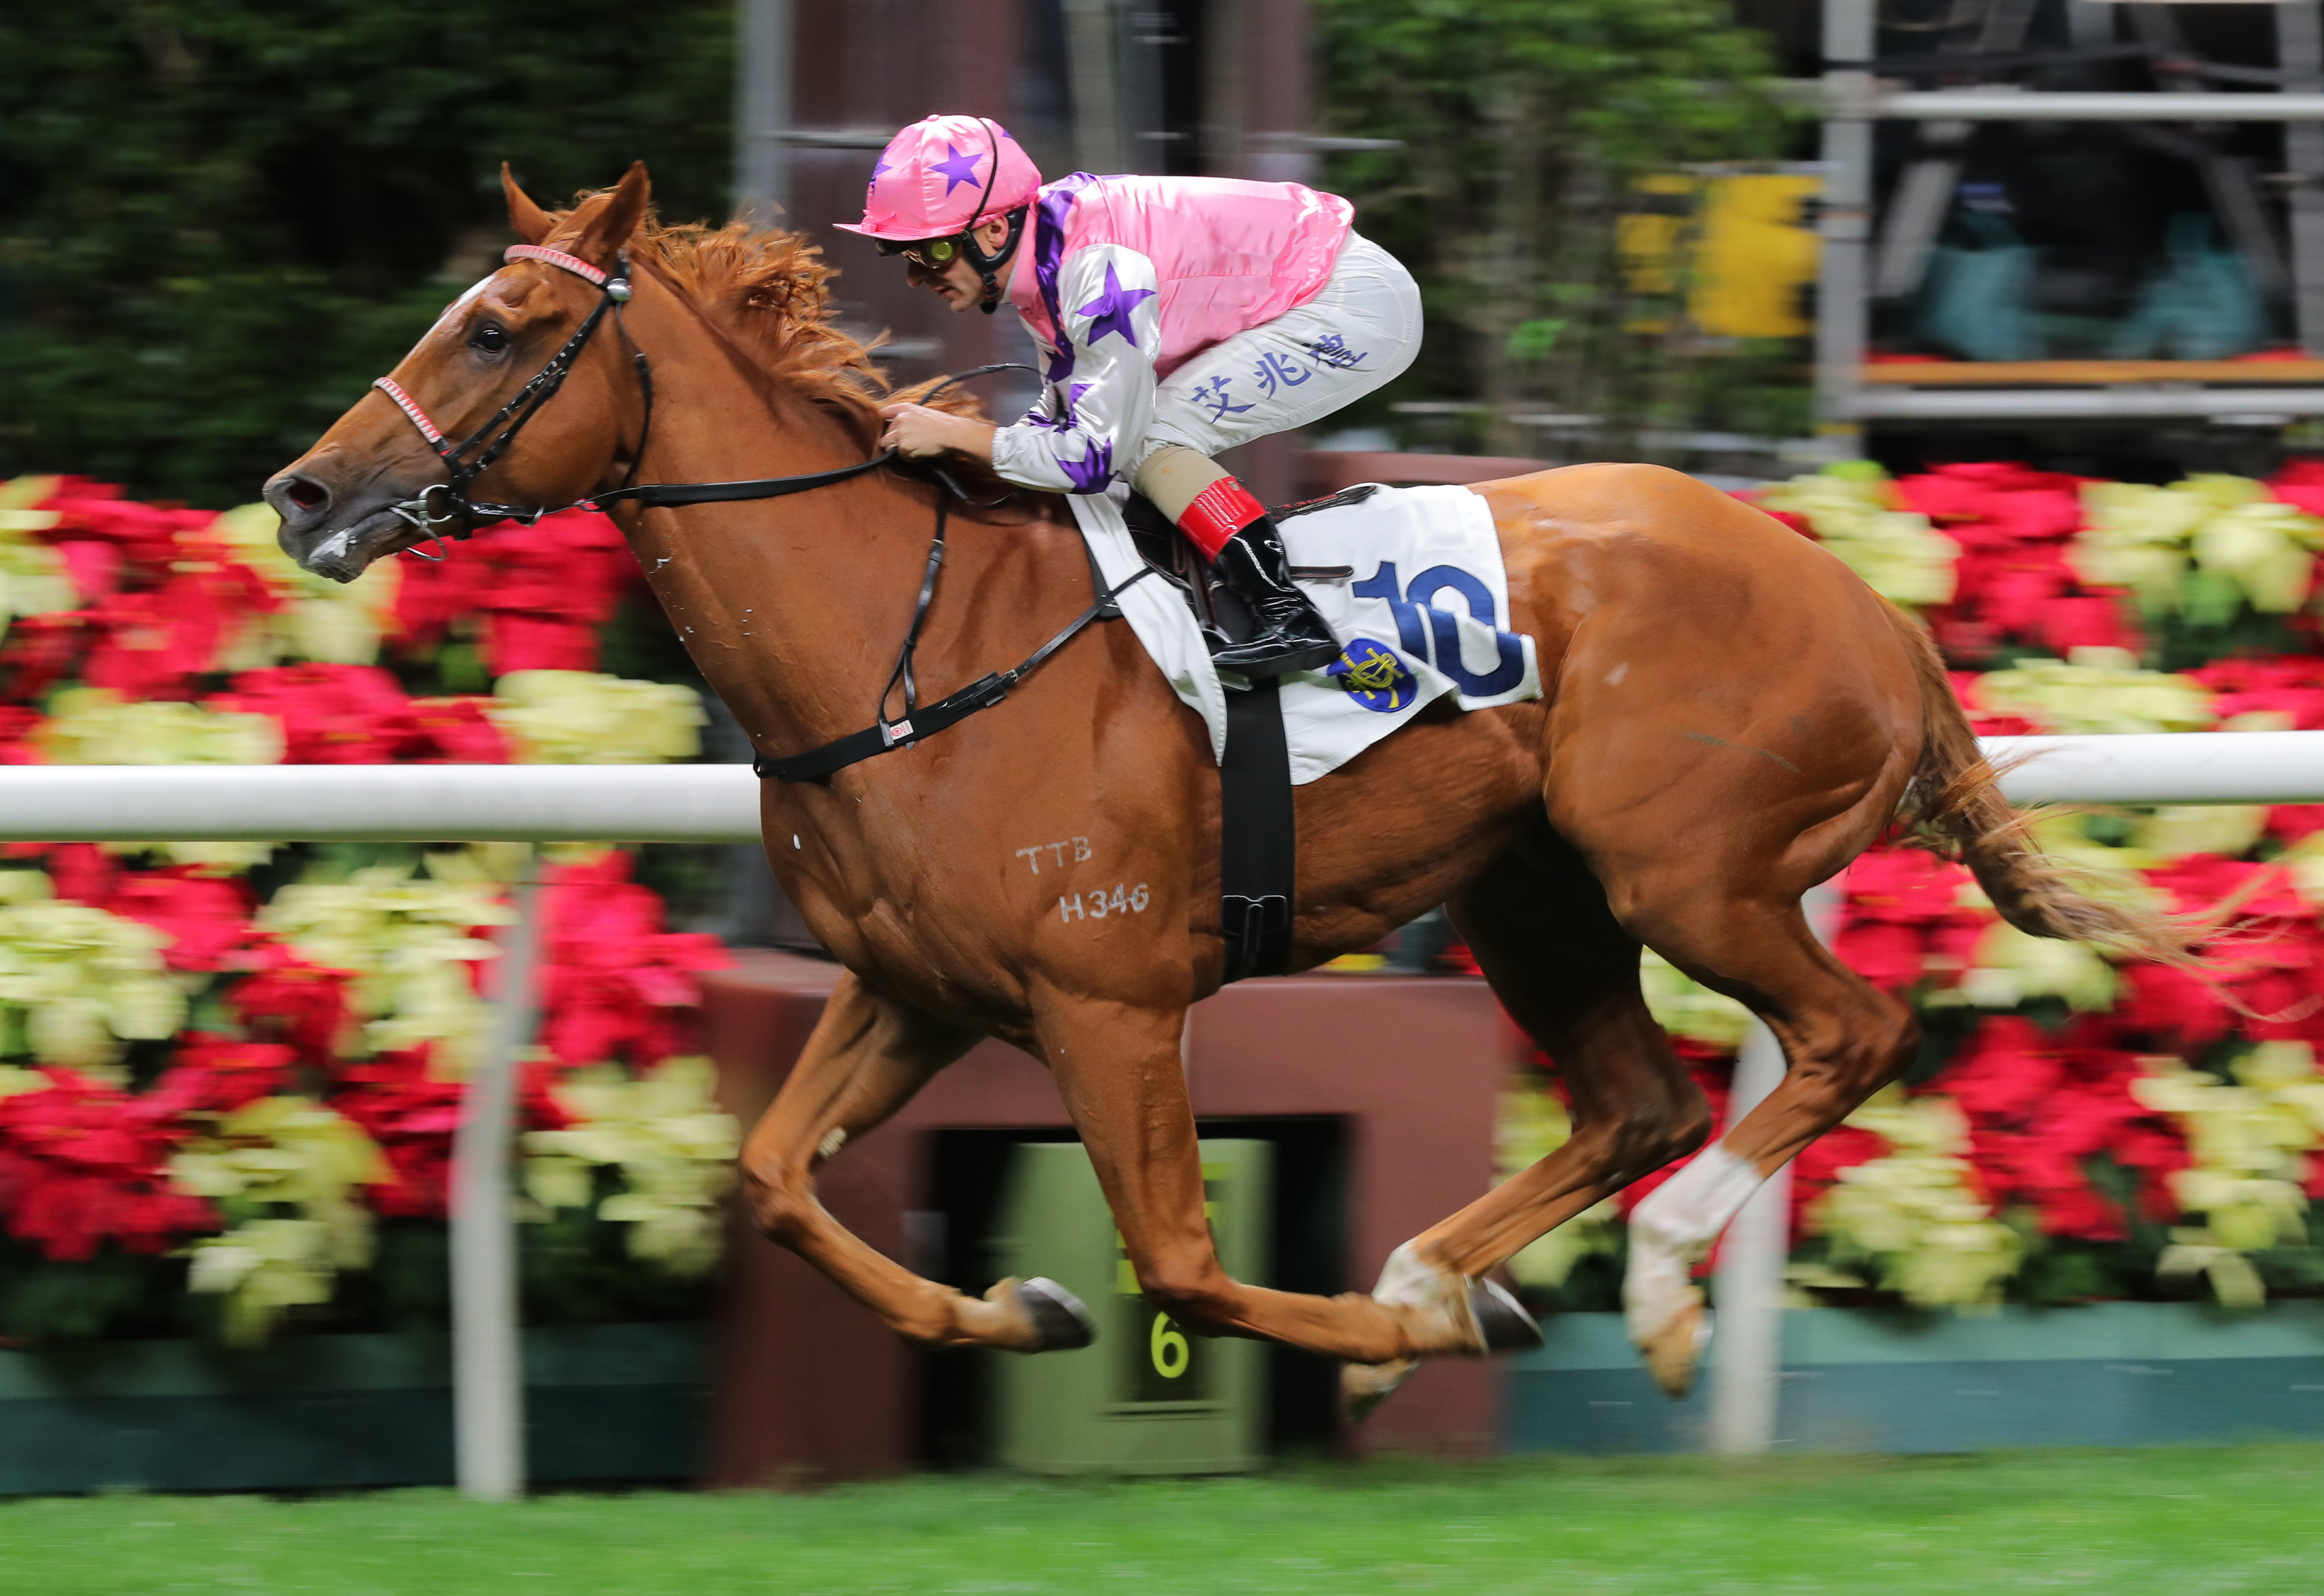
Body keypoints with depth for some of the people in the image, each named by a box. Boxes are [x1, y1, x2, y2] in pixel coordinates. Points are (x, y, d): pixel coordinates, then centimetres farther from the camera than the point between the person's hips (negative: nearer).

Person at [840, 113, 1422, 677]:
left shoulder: (1097, 270, -28)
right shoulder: (1039, 253, 0)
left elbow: (1099, 455, -25)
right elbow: (1066, 413, 12)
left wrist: (955, 434, -19)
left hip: (1361, 306, -10)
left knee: (1147, 443, -17)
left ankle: (1290, 618, -23)